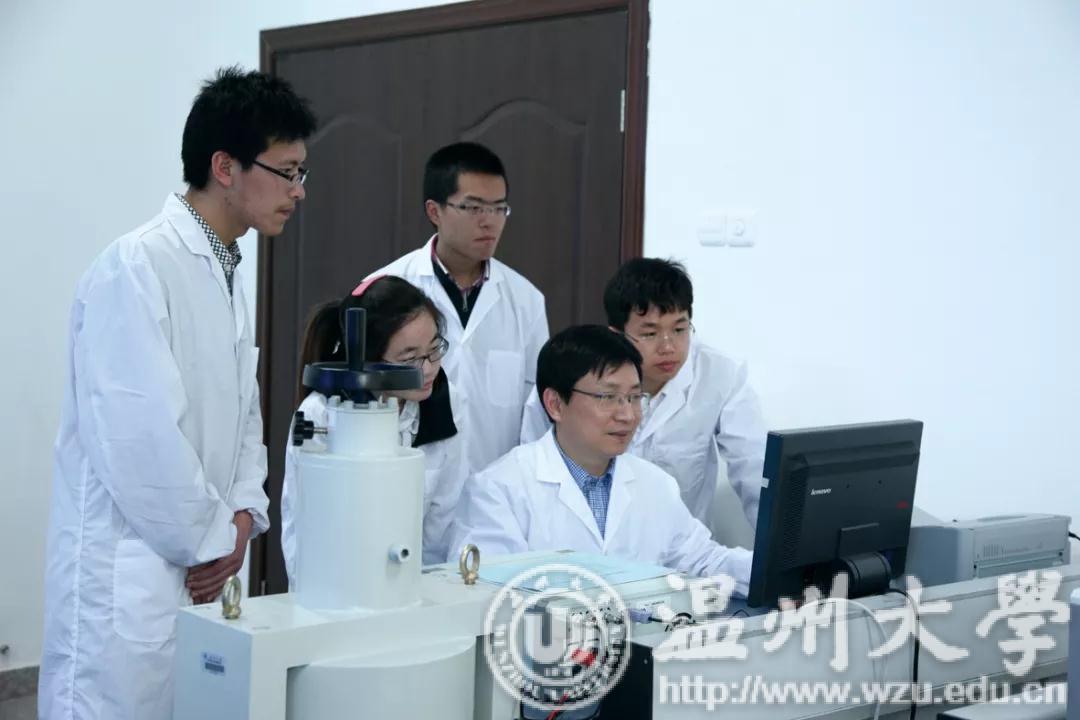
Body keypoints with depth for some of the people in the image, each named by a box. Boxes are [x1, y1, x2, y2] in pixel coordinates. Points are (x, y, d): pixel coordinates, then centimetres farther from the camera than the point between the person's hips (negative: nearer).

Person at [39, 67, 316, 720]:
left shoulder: (229, 276, 13)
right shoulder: (136, 267, -15)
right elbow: (138, 434, -20)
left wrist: (241, 515, 3)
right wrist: (212, 540, -10)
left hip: (204, 573, 8)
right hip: (130, 580, -8)